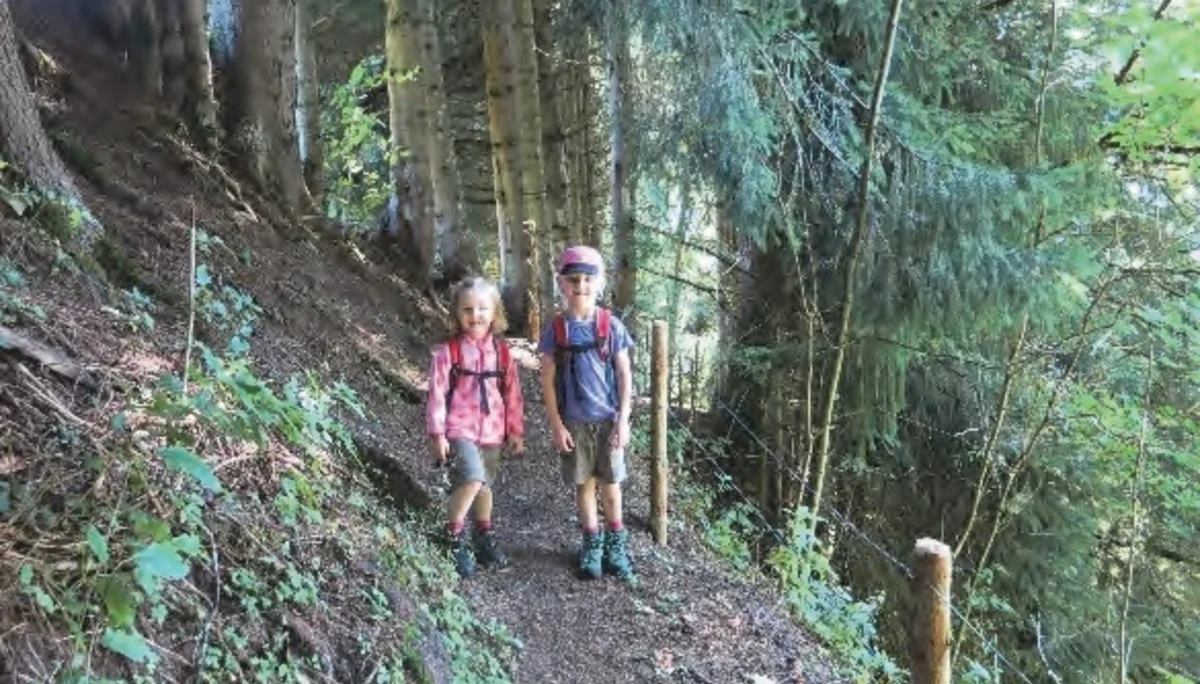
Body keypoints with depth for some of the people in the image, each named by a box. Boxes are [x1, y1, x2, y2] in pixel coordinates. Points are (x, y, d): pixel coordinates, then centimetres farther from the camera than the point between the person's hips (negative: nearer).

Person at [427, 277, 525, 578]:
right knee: (472, 479, -23)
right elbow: (437, 393, -9)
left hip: (491, 431, 5)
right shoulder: (449, 351, -9)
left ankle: (485, 539, 38)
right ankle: (454, 538, -4)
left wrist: (515, 429, 10)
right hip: (460, 429, -5)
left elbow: (512, 392, 9)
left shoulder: (501, 351, 3)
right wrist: (437, 433, -11)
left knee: (485, 486, 18)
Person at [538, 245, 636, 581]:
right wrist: (556, 425, -5)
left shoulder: (611, 325, -5)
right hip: (574, 422, 1)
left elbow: (624, 375, -3)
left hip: (608, 420, -1)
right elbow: (548, 379, -1)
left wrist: (623, 420, -7)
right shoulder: (556, 329, -4)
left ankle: (616, 542, 25)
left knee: (610, 484, 8)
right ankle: (592, 543, 25)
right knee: (584, 484, 10)